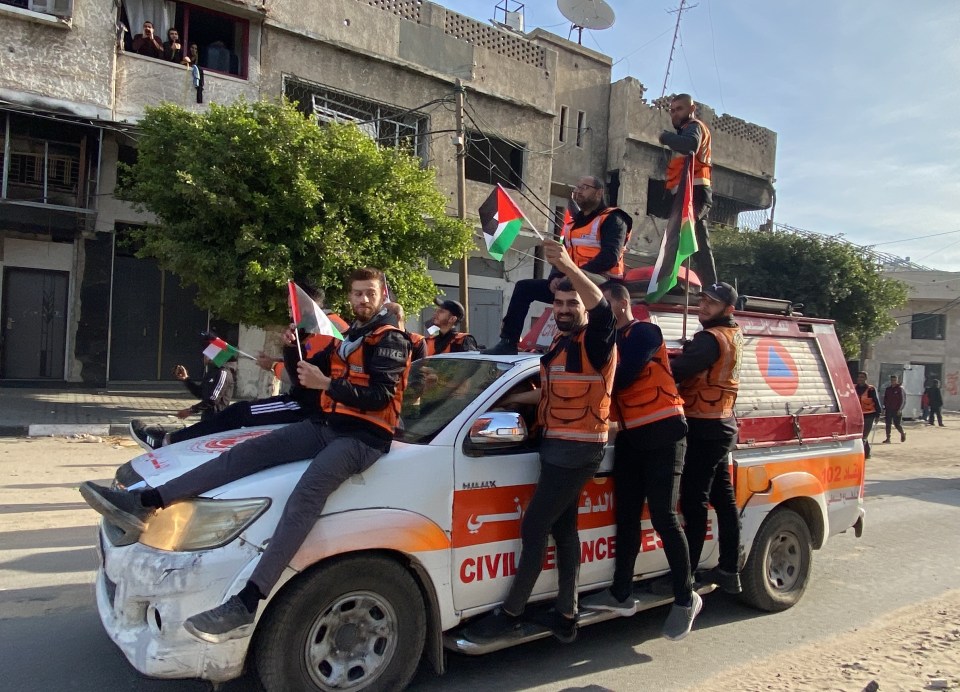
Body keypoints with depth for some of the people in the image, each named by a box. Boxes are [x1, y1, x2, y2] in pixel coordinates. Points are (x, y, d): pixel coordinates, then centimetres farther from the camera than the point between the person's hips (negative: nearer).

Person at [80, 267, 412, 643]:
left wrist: (325, 383, -18)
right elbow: (303, 383, 24)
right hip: (325, 426, 8)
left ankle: (245, 605, -44)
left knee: (306, 493, -33)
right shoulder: (350, 335, 23)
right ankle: (144, 503, -12)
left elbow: (381, 395, -17)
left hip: (364, 437, -8)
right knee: (245, 453, -7)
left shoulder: (390, 339, -3)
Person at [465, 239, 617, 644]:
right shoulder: (561, 344, 16)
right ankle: (566, 616, 21)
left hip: (576, 450, -10)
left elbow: (603, 310, -37)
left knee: (534, 528, -7)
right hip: (558, 446, 10)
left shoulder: (594, 342, -14)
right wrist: (510, 400, 25)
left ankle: (509, 615, 4)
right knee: (563, 527, 12)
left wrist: (569, 268, -50)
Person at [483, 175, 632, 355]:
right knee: (524, 287, 1)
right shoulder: (573, 223, 22)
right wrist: (555, 277, -3)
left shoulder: (612, 220, -2)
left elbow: (610, 256, -17)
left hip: (602, 283, -8)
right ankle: (508, 342, -3)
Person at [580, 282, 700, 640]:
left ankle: (686, 598, 6)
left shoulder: (645, 332, -7)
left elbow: (621, 378, -19)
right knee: (626, 517, 8)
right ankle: (621, 594, 16)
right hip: (630, 438, 8)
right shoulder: (611, 341, 17)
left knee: (663, 517, -8)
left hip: (662, 434, -7)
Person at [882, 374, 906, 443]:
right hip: (888, 409, 5)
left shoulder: (900, 389, -4)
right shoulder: (888, 389, 12)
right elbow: (885, 399, 16)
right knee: (888, 424, 0)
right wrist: (884, 408, 9)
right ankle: (888, 438, 3)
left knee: (897, 424, 0)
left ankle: (903, 434, 28)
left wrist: (900, 409, -15)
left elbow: (902, 400, -7)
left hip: (897, 410, -5)